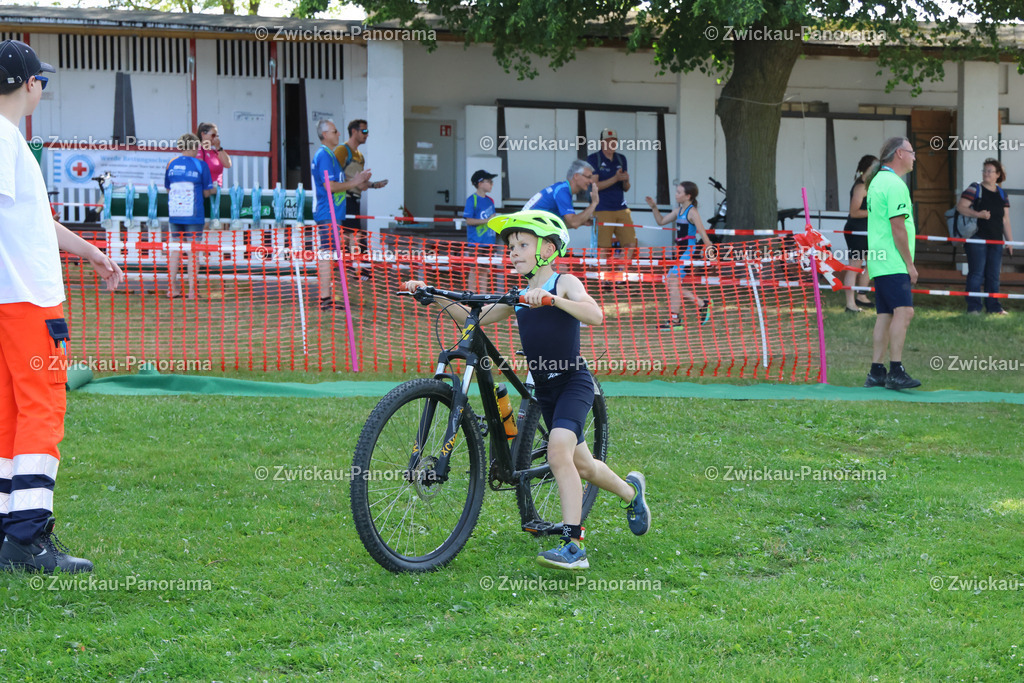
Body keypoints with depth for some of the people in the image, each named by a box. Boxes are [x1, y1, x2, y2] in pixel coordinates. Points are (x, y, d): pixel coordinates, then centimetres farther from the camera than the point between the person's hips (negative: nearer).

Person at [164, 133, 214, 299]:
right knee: (194, 250, 1)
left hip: (174, 215, 4)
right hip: (194, 215, -4)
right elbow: (206, 192, -2)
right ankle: (192, 290, 0)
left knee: (175, 249, 12)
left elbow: (168, 189, 13)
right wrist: (212, 189, 19)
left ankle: (172, 287, 12)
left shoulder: (171, 164, 5)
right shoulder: (201, 165, -6)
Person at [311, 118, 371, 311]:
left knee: (327, 253, 11)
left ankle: (326, 298, 14)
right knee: (327, 254, -10)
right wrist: (352, 183, -11)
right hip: (328, 214, -11)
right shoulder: (324, 156, -14)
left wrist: (356, 180, 19)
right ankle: (326, 299, -11)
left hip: (331, 214, 11)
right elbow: (330, 186, -21)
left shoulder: (328, 155, 19)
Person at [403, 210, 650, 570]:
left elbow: (595, 315, -26)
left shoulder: (565, 283, -8)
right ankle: (631, 490, 46)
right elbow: (473, 317, 12)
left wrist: (553, 299, -40)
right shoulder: (519, 297, 10)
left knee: (559, 452, -25)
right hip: (545, 388, 7)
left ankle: (573, 545, -27)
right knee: (580, 464, 17)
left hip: (574, 381, -7)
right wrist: (435, 297, 0)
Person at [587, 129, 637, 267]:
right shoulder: (593, 159, -3)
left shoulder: (621, 159, 14)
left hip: (621, 209, 6)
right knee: (603, 248, -7)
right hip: (602, 210, -6)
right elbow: (594, 186, -12)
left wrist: (626, 181, -8)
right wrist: (615, 179, -20)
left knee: (631, 244, 1)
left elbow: (626, 188, 15)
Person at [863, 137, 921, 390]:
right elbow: (898, 227, -18)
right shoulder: (894, 184, -13)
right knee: (903, 311, -17)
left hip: (879, 262, 10)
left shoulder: (877, 181, 19)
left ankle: (876, 372, 8)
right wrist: (909, 264, -14)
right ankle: (896, 371, -25)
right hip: (894, 264, -10)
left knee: (885, 315, 9)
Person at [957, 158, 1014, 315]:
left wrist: (1010, 242, 12)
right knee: (976, 274, -7)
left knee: (994, 275, 8)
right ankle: (973, 307, -4)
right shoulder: (975, 189, -1)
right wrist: (978, 214, -27)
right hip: (977, 239, -5)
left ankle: (993, 306, 14)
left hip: (996, 241, 5)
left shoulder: (1002, 194, 14)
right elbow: (961, 206, -13)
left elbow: (1005, 221, 16)